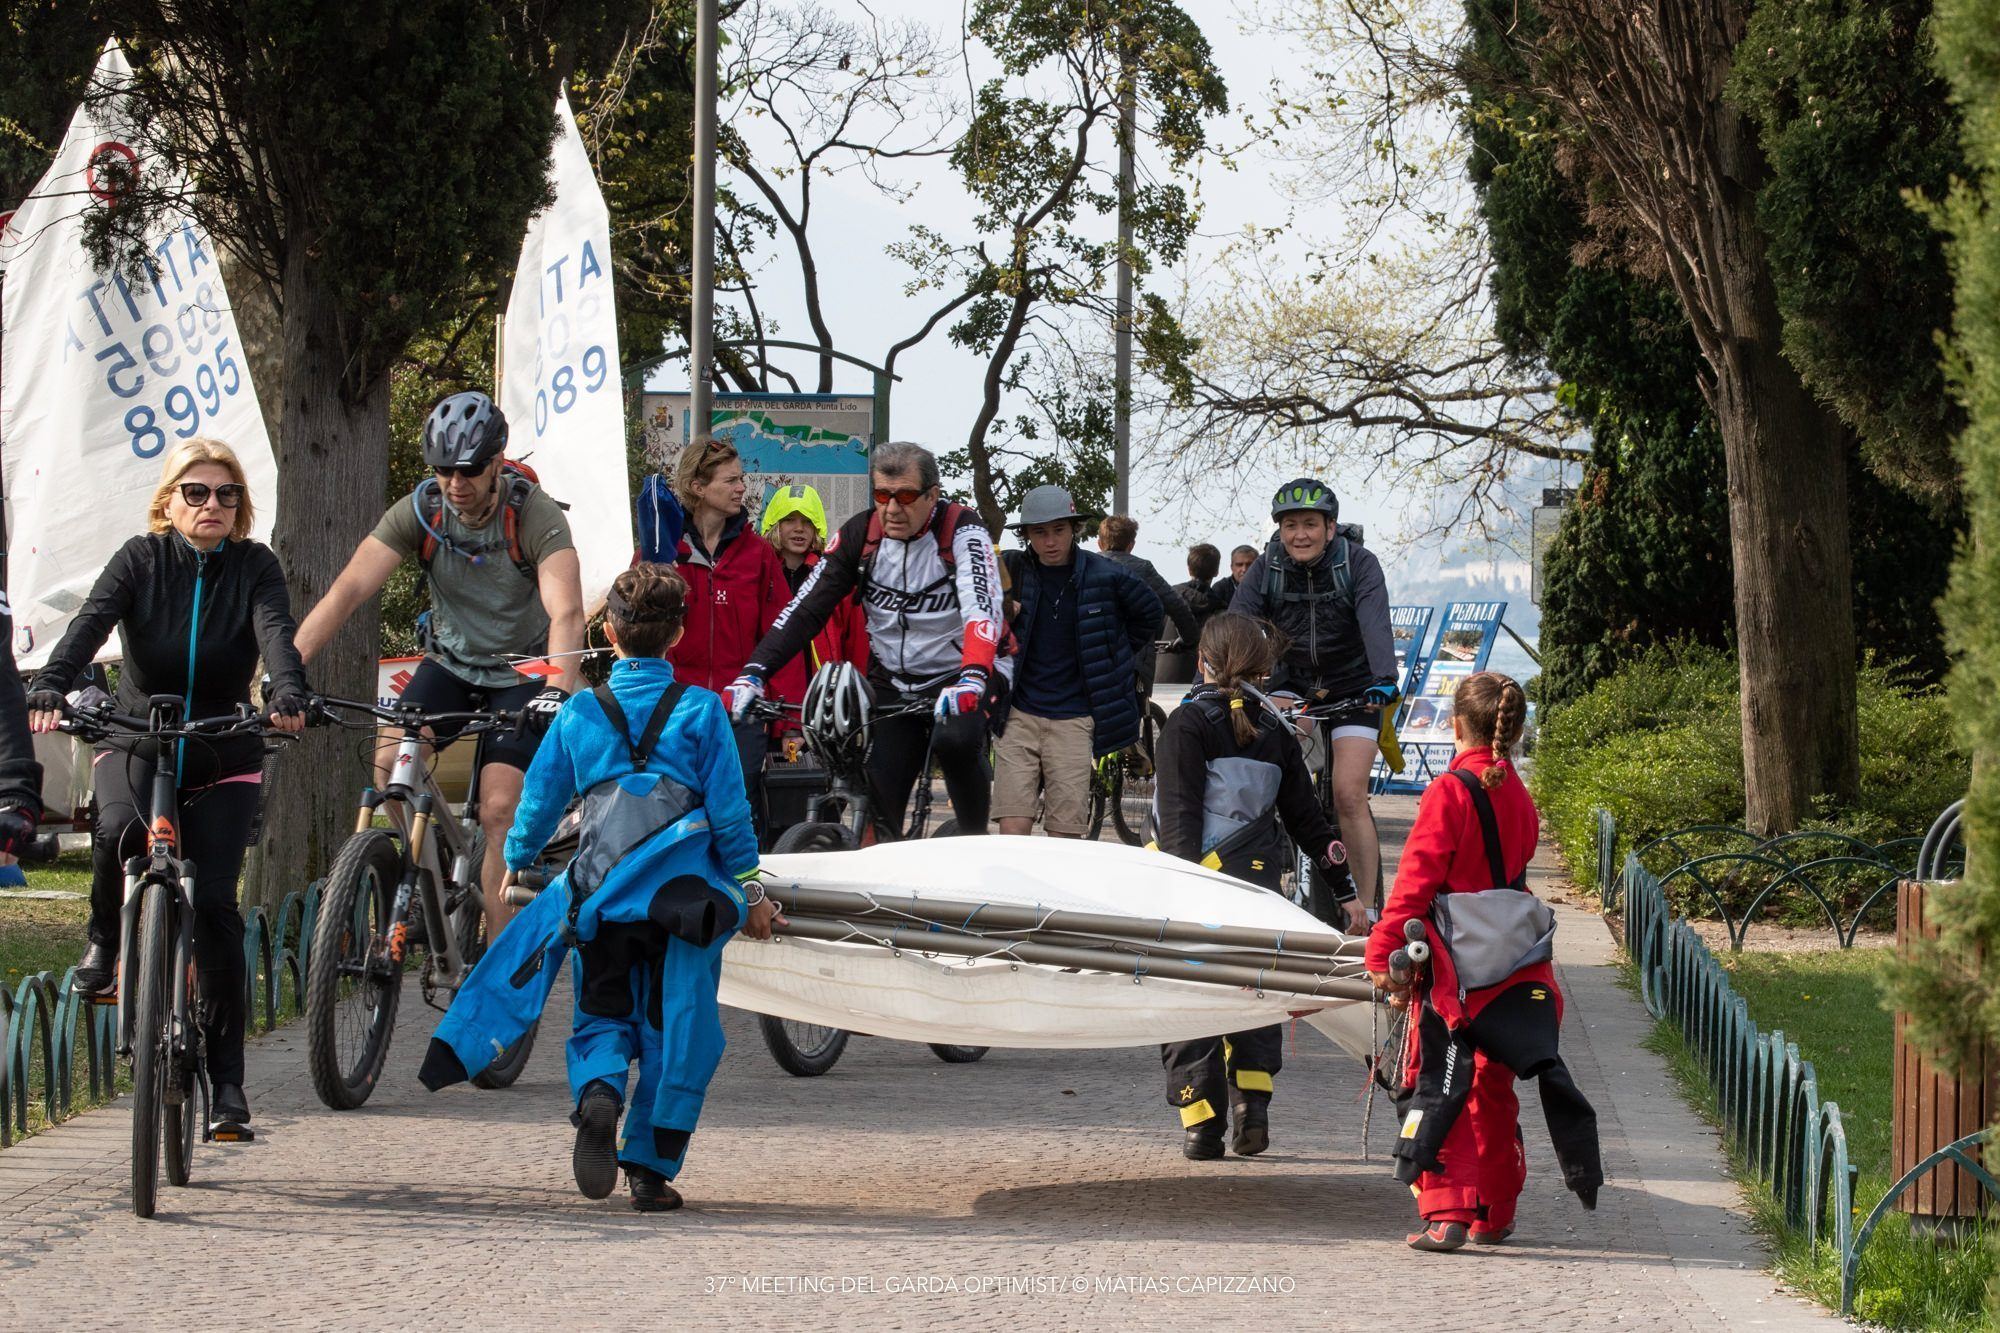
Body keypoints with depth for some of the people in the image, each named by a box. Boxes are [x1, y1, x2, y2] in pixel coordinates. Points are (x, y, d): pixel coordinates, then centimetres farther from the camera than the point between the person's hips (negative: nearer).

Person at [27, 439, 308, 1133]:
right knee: (119, 830, -34)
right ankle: (105, 938, -2)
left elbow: (276, 632, -21)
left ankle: (226, 1075, -3)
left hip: (223, 760, 0)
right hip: (135, 742, 0)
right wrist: (49, 688, -39)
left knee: (214, 901, -12)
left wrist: (286, 694, -43)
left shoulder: (254, 567, -3)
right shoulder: (141, 560, -4)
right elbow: (91, 622, -20)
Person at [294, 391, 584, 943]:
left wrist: (557, 690, -55)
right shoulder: (419, 511, -16)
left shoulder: (535, 515, -24)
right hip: (452, 662, 3)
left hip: (522, 673, -3)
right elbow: (349, 589, -23)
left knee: (498, 810, -17)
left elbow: (566, 613, -36)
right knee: (390, 763, -21)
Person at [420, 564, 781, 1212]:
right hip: (685, 892, -1)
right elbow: (730, 812, 1)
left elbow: (539, 800, 14)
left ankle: (597, 1092, -17)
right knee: (675, 1030, 8)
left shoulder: (579, 713, 6)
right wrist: (750, 889, 11)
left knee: (602, 1015, 15)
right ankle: (652, 1167, 5)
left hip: (598, 892, 1)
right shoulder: (701, 711, 1)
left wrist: (516, 860, 32)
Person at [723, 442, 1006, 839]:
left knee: (955, 740, -34)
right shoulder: (859, 534, -6)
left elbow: (982, 608, -32)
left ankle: (975, 840, -11)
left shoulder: (960, 531, -17)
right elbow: (805, 610, -9)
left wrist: (972, 678, -50)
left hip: (960, 675, -4)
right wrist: (754, 672, -23)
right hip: (893, 683, 4)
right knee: (879, 805, -8)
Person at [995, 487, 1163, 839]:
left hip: (1074, 719, -1)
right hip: (1019, 714, 1)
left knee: (1065, 835, -4)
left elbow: (1151, 615, 17)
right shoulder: (1011, 570, 0)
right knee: (1013, 831, -9)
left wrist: (1111, 661, 16)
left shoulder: (1105, 576, -1)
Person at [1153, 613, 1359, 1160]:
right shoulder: (1275, 730, 10)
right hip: (1259, 883, 4)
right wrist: (1346, 889, 20)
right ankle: (1251, 1108, 4)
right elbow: (1306, 817, 14)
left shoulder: (1188, 722, -4)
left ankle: (1201, 1123, -2)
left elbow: (1179, 813, -13)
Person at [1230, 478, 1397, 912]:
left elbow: (1376, 625, -32)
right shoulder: (1267, 570, -11)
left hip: (1352, 688, -3)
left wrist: (1384, 680, -50)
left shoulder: (1359, 564, -18)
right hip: (1294, 681, 3)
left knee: (1349, 796, -14)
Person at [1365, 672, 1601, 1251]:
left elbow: (1416, 878, -16)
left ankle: (1444, 1214, -13)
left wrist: (1384, 951, -13)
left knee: (1440, 1090, -4)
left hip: (1453, 972, -6)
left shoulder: (1449, 792, -13)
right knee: (1494, 1092, 17)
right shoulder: (1518, 796, 8)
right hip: (1513, 969, 6)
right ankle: (1493, 1215, 23)